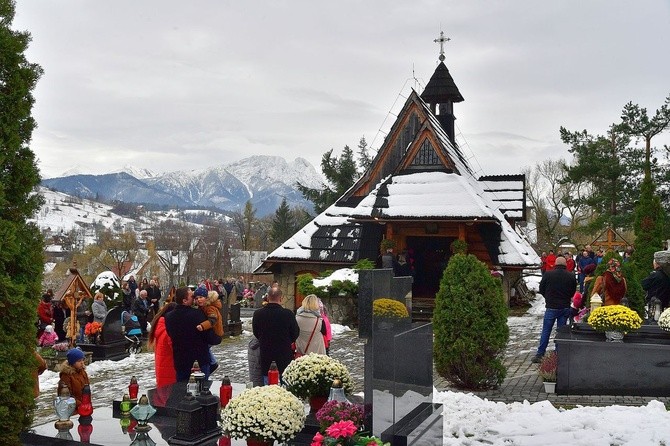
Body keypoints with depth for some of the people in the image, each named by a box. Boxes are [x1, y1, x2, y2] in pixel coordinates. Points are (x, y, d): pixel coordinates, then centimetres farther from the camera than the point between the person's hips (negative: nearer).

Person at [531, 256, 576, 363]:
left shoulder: (548, 274, -9)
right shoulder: (571, 276, -2)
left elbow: (541, 289, 1)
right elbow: (573, 292, 8)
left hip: (551, 307, -2)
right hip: (565, 308, 2)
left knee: (546, 331, 4)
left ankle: (540, 354, 4)